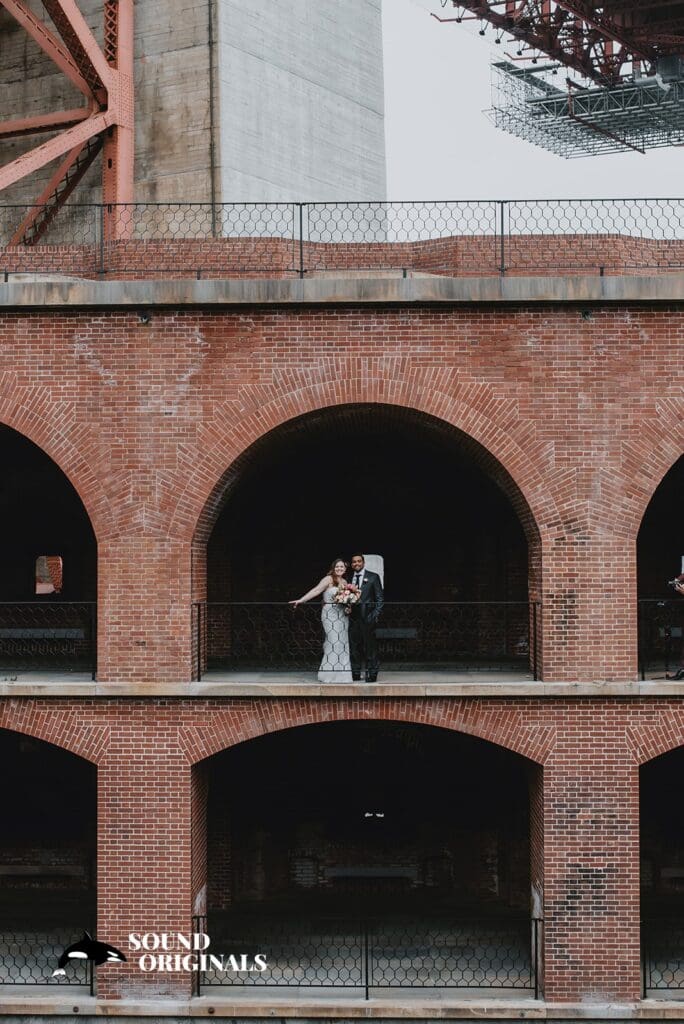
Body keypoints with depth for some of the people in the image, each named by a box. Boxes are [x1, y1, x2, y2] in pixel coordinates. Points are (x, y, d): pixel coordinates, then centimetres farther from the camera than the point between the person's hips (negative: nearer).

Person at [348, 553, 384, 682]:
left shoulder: (373, 577, 3)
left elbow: (380, 598, 2)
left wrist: (375, 615, -8)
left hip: (367, 616, -4)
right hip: (353, 617, 4)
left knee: (370, 646, -4)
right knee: (354, 645, 5)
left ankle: (372, 674, 0)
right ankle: (355, 673, 12)